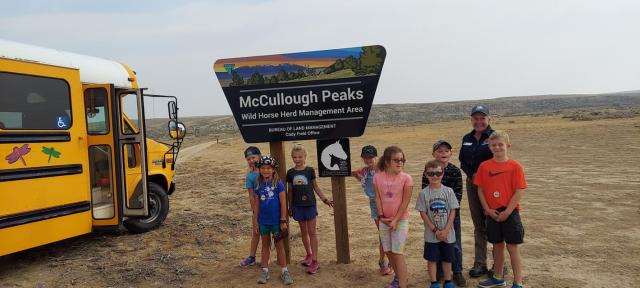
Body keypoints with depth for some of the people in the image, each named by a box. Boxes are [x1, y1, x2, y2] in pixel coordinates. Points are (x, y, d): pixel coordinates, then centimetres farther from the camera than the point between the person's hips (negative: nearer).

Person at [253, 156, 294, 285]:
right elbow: (257, 204, 6)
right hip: (263, 221, 3)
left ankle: (284, 271, 14)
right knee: (265, 245, 14)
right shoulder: (259, 186, 0)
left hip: (276, 220, -3)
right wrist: (255, 220, 5)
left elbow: (283, 203, -9)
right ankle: (264, 271, 23)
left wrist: (283, 220, -10)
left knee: (279, 245, 6)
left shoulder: (278, 184, -10)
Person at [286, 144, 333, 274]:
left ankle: (315, 260, 5)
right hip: (298, 206, 2)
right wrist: (290, 207, 11)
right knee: (303, 231, 14)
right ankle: (309, 254, 31)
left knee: (312, 232, 1)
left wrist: (325, 199, 1)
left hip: (310, 204, -2)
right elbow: (290, 191, 7)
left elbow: (316, 187, 4)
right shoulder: (290, 173, 0)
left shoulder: (310, 170, -5)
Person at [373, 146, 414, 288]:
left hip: (400, 220, -4)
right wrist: (381, 217, -9)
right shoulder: (377, 177, -3)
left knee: (398, 253, -6)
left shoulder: (406, 178, -12)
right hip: (384, 220, 4)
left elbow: (405, 202, -12)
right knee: (388, 251, 14)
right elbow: (378, 198, -1)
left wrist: (395, 220, -15)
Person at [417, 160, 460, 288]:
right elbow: (423, 213, -6)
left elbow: (453, 211, -4)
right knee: (432, 259, 8)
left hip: (448, 234, 1)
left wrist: (446, 230, -11)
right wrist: (435, 230, -11)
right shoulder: (424, 193, -8)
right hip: (431, 235, -1)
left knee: (447, 258, 13)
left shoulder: (448, 191, -5)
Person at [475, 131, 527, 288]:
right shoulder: (484, 166, 0)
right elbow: (480, 190, 2)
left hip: (509, 213, -3)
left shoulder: (515, 166, -8)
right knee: (497, 245, 16)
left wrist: (507, 212, -13)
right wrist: (487, 209, -6)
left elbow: (519, 192, -10)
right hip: (492, 213, 3)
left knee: (512, 247, 3)